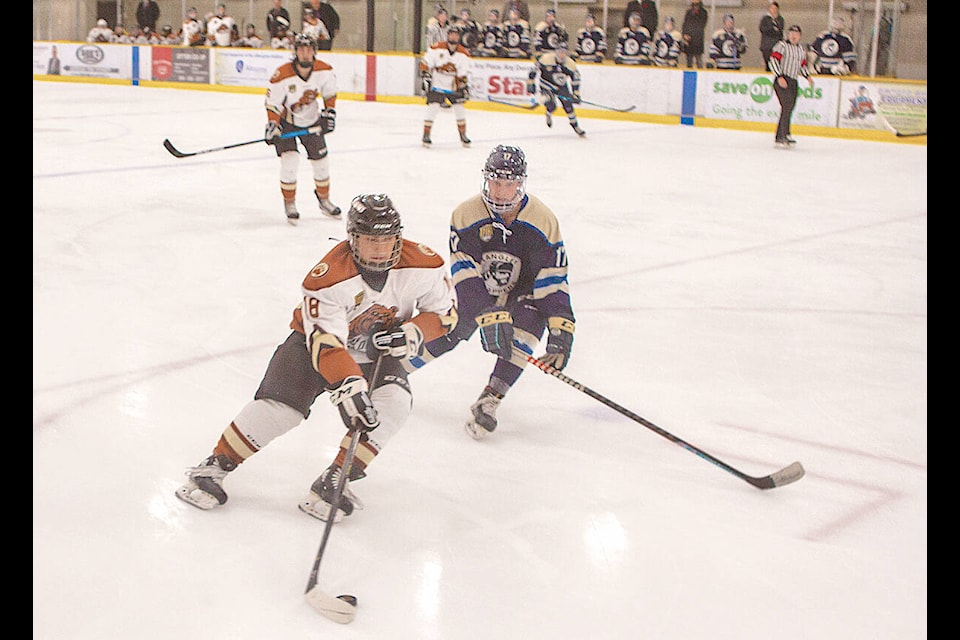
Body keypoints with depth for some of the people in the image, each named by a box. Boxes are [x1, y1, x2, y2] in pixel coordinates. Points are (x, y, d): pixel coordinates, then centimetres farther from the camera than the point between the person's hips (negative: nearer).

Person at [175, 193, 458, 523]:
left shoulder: (423, 266, -20)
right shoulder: (329, 276, -30)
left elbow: (445, 310, -4)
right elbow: (326, 341, -34)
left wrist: (414, 331, -24)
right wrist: (350, 387, -47)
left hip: (378, 353, 3)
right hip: (316, 339, -3)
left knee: (393, 403, -25)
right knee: (279, 405, -20)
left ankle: (333, 482, -16)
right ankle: (214, 466, 0)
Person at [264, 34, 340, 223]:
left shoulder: (325, 71, -17)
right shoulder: (282, 75, -30)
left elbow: (330, 93, 3)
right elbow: (272, 103, -19)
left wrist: (329, 112, -3)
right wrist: (272, 126, -26)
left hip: (312, 120, 4)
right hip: (286, 121, -4)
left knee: (321, 160, 7)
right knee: (289, 160, -16)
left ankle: (324, 200, 29)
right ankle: (289, 204, 3)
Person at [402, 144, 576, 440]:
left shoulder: (543, 220, -19)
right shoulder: (466, 214, -20)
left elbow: (553, 280, -18)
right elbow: (464, 274, -25)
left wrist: (561, 332, -28)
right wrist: (488, 316, -38)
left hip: (521, 294, 0)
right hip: (472, 293, 0)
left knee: (529, 324, -29)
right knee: (440, 335, -11)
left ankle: (487, 403, -25)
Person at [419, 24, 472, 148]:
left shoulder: (463, 54, -3)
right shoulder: (437, 49, -11)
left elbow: (463, 74, 2)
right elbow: (425, 63, -4)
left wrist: (464, 87, -4)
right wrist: (425, 76, -13)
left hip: (453, 87, 3)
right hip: (436, 85, -3)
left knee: (459, 109, 1)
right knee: (433, 108, -13)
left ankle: (463, 136, 17)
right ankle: (426, 136, -2)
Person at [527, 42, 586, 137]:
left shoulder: (571, 64, -15)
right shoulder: (546, 58, -24)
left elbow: (576, 79, -5)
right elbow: (535, 69, -12)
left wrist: (576, 95, -8)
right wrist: (530, 83, -12)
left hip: (562, 87, 3)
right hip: (546, 85, -3)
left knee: (568, 105, -5)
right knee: (551, 105, -21)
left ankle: (575, 126, 12)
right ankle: (549, 114, 17)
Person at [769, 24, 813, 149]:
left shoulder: (802, 50, 18)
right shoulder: (782, 45, -5)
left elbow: (802, 65, 29)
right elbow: (773, 61, -13)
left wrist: (808, 76, 11)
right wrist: (780, 77, -22)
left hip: (793, 82, 8)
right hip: (782, 80, -8)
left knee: (790, 108, 8)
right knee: (787, 107, -17)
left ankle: (781, 137, 17)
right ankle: (781, 138, -17)